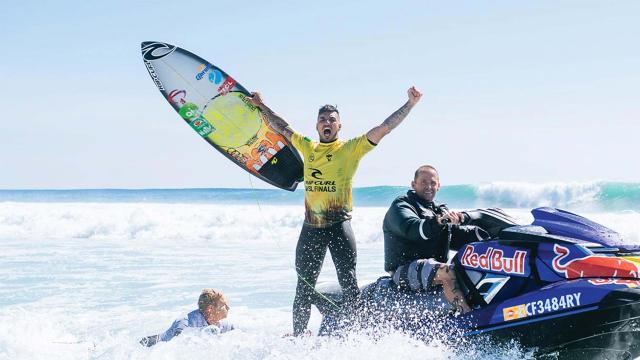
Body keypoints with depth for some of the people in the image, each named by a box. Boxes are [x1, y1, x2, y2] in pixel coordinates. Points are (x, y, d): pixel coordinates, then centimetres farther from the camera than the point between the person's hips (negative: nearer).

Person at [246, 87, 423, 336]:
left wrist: (410, 104, -13)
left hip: (339, 225, -4)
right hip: (311, 227, 4)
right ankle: (298, 336, 23)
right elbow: (282, 128, 25)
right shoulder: (307, 147, 12)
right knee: (304, 288, 12)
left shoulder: (351, 148, 0)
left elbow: (384, 128, -7)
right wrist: (261, 106, 31)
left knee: (348, 283, -9)